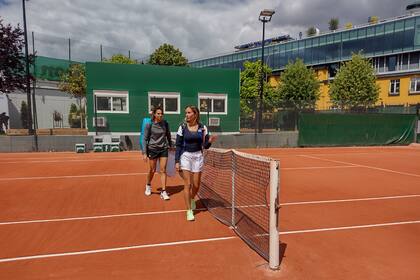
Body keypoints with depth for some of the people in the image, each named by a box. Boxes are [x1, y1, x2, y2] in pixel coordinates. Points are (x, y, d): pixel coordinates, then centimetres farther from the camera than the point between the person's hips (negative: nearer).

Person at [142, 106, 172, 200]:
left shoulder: (165, 123, 0)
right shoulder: (149, 125, -8)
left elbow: (168, 135, 14)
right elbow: (145, 139, -5)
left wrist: (170, 145, 17)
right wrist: (144, 153, -8)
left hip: (163, 149, 2)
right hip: (153, 149, -2)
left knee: (163, 170, -1)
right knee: (152, 170, 9)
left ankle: (163, 192, 3)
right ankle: (148, 185, 37)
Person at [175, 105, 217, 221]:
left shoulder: (202, 127, -1)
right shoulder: (182, 127, -4)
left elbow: (205, 146, 2)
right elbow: (178, 145, -2)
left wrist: (209, 141, -20)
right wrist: (177, 161, -7)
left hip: (198, 156, 2)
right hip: (185, 156, -1)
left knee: (196, 184, 7)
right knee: (187, 184, -4)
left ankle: (192, 199, 40)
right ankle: (189, 210, 9)